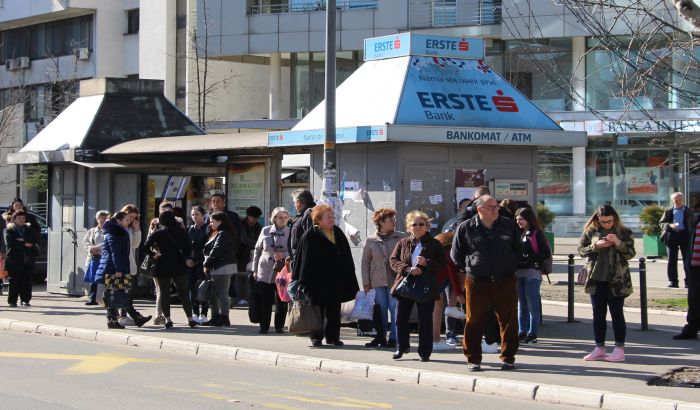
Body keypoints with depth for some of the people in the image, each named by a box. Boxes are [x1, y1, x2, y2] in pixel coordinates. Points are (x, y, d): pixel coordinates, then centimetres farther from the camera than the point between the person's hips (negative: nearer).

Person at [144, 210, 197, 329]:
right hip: (179, 265, 2)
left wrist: (153, 255, 0)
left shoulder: (158, 234, -6)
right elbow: (187, 247, -1)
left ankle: (168, 319, 2)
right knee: (183, 292, 8)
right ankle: (190, 319, 4)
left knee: (164, 293, 6)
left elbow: (146, 246, -13)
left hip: (163, 266, -2)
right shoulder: (182, 232, 0)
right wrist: (187, 258, 10)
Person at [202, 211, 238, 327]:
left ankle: (224, 319, -6)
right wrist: (207, 264, 7)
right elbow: (208, 250, 19)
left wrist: (207, 264, -12)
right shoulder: (215, 234, 20)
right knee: (213, 293, 14)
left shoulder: (223, 235, -12)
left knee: (221, 294, -8)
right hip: (216, 268, 11)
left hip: (222, 268, -10)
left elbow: (216, 251, -18)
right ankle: (216, 318, 20)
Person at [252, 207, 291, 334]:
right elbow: (257, 250, 14)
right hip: (265, 272, 1)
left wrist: (284, 255, -17)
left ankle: (279, 326, 14)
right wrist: (255, 270, 12)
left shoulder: (291, 232, 1)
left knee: (281, 302, 2)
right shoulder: (266, 231, 7)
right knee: (264, 302, 1)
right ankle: (264, 327, 11)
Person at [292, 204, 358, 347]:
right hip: (318, 280, -5)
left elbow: (346, 259, 11)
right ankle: (316, 337, 12)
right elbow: (305, 260, -9)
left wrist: (349, 280, 8)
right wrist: (304, 281, -12)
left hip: (336, 280, 5)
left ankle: (333, 336, 16)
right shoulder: (310, 236, -7)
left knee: (334, 310, 8)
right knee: (318, 309, 2)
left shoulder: (338, 234, 8)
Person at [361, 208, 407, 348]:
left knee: (395, 308, -3)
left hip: (396, 280, -2)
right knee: (381, 309, 6)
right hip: (377, 281, 2)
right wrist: (366, 283, 4)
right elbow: (365, 262, 8)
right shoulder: (370, 241, 5)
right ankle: (380, 337, 16)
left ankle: (394, 338, 4)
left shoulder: (402, 238, 1)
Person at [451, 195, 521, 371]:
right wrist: (469, 269, 9)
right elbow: (456, 254, 11)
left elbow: (518, 249, 20)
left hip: (505, 281, 1)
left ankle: (508, 358, 14)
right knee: (474, 322, 1)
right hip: (477, 282, -1)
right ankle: (473, 359, 10)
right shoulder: (466, 228, -1)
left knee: (508, 321, 3)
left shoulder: (509, 226, 5)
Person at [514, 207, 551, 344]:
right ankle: (522, 333, 14)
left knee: (532, 305, -4)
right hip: (518, 272, 6)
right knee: (521, 305, 10)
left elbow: (546, 254, -8)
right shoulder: (518, 234, 14)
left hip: (532, 272, -6)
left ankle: (532, 333, -1)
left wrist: (528, 258, -14)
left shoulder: (537, 234, -3)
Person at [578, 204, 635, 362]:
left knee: (617, 314, -1)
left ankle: (619, 349, 3)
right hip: (596, 279, 3)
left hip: (617, 280, -3)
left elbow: (630, 253, -4)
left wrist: (618, 243, -20)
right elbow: (581, 250, 3)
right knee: (598, 314, 7)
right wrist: (596, 246, -14)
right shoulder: (590, 232, 5)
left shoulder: (624, 232, -1)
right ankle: (599, 349, 15)